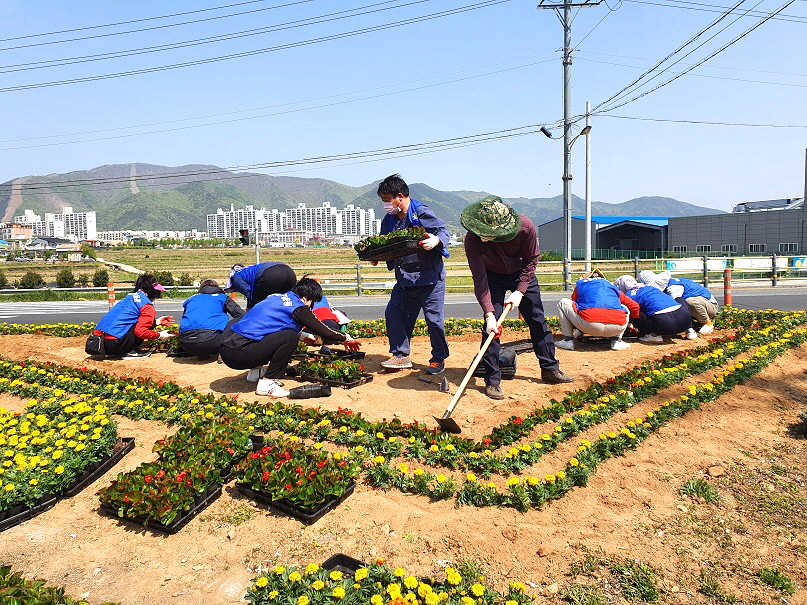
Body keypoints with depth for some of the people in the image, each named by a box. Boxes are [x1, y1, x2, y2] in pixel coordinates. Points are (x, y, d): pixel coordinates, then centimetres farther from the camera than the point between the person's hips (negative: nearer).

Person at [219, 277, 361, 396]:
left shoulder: (276, 297, 17)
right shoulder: (297, 307, -6)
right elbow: (324, 331, -2)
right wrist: (345, 338, 15)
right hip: (238, 353, -9)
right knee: (290, 337, -13)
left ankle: (256, 371, 20)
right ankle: (267, 383, -8)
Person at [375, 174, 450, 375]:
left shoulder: (421, 212, -8)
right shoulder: (389, 220, 12)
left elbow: (444, 231, -12)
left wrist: (435, 241, -33)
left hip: (429, 276, -7)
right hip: (404, 279, 7)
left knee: (433, 318, -3)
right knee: (393, 313, 5)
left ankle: (439, 359, 14)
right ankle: (401, 355, 18)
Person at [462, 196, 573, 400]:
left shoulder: (525, 227, -32)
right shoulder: (473, 240, -34)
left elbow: (531, 259, -14)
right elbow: (480, 280, -30)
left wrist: (520, 291, -20)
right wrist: (489, 315, -36)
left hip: (522, 274, 2)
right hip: (493, 277, -1)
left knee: (538, 320, 7)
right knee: (491, 326, -13)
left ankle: (550, 369, 24)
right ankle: (492, 381, -3)